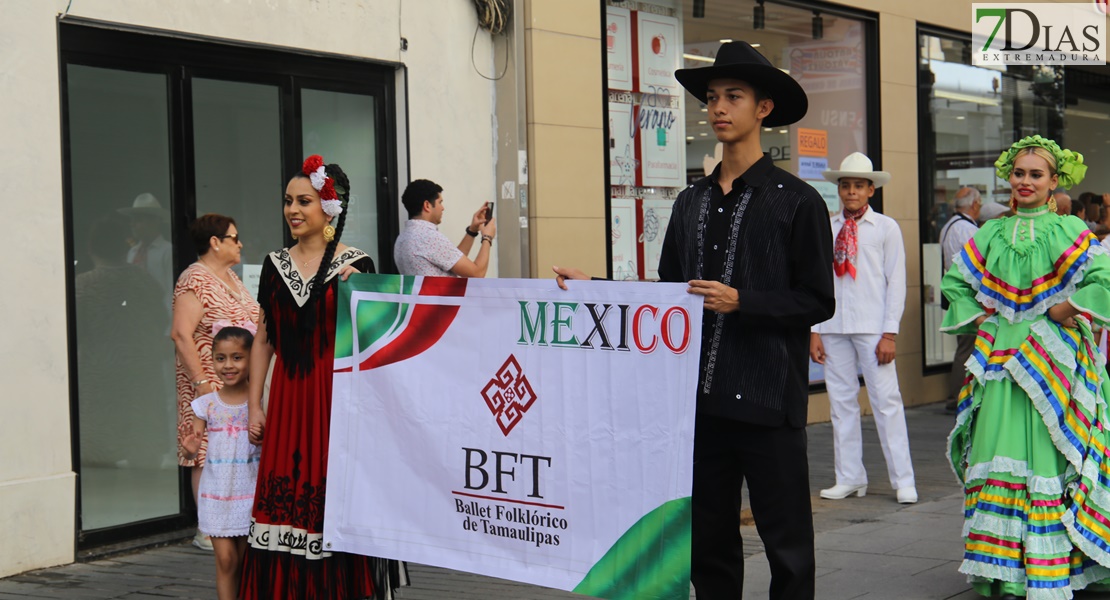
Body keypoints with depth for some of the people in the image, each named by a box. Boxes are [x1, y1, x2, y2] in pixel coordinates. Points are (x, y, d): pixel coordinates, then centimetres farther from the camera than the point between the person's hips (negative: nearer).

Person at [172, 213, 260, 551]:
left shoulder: (230, 276, 17)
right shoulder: (195, 280, -11)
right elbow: (181, 334, -18)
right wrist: (201, 382, -23)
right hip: (212, 384, -9)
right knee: (210, 455, -6)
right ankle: (208, 531, -2)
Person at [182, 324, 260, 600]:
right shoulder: (206, 404, 2)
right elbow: (195, 441, 0)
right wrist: (190, 448, -21)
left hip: (250, 492, 0)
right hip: (217, 492, 0)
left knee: (245, 561, 5)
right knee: (225, 558, -5)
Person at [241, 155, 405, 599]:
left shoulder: (354, 265, -2)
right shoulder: (275, 265, 11)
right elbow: (264, 340, 13)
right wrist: (255, 405, 9)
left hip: (337, 396, -4)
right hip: (288, 399, 4)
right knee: (285, 502, 2)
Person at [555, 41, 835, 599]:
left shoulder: (797, 200, -3)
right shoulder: (691, 202, 14)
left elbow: (818, 301, -7)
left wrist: (741, 301, -17)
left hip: (767, 398, -5)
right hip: (701, 396, 5)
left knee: (786, 542, 1)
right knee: (708, 542, 12)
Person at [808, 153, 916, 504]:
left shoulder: (886, 228, 3)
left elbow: (896, 282, 1)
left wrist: (890, 333, -6)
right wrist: (814, 331, 3)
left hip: (872, 328, -3)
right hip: (833, 328, 3)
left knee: (886, 401, -4)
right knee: (841, 402, 6)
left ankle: (903, 481, 2)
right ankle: (849, 478, 13)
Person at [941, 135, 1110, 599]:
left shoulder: (1069, 232, -1)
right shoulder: (990, 235, 11)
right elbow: (955, 283, 19)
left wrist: (1058, 312, -11)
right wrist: (980, 319, 6)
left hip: (1051, 360, -4)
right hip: (1000, 358, 4)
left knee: (1045, 454, -6)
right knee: (999, 452, 0)